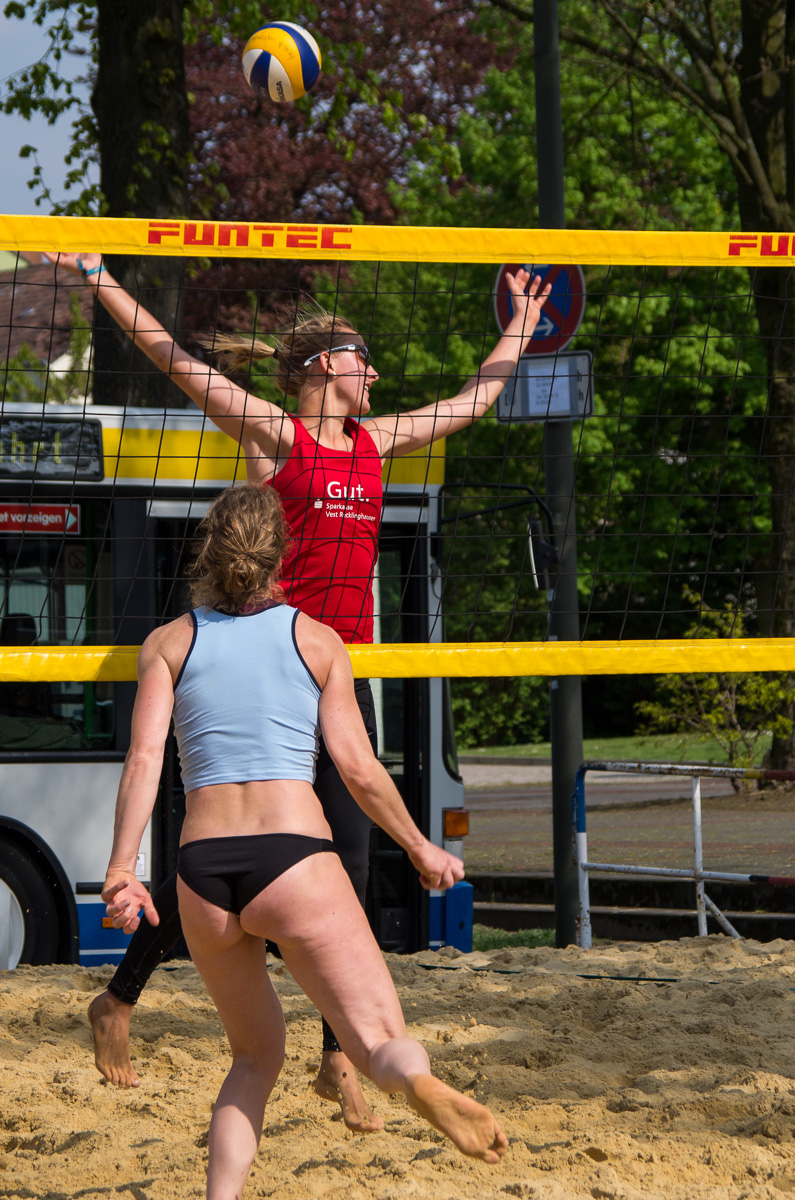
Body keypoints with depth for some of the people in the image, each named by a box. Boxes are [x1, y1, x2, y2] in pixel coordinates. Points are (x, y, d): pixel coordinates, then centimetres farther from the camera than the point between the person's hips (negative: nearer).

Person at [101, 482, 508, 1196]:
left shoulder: (169, 642, 11)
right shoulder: (317, 640, 9)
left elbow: (145, 756, -2)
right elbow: (360, 770, 5)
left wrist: (121, 868, -7)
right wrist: (423, 851, 18)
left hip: (202, 870, 3)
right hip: (294, 859, -3)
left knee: (256, 1058, 22)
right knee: (384, 1044, -6)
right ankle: (421, 1084, -43)